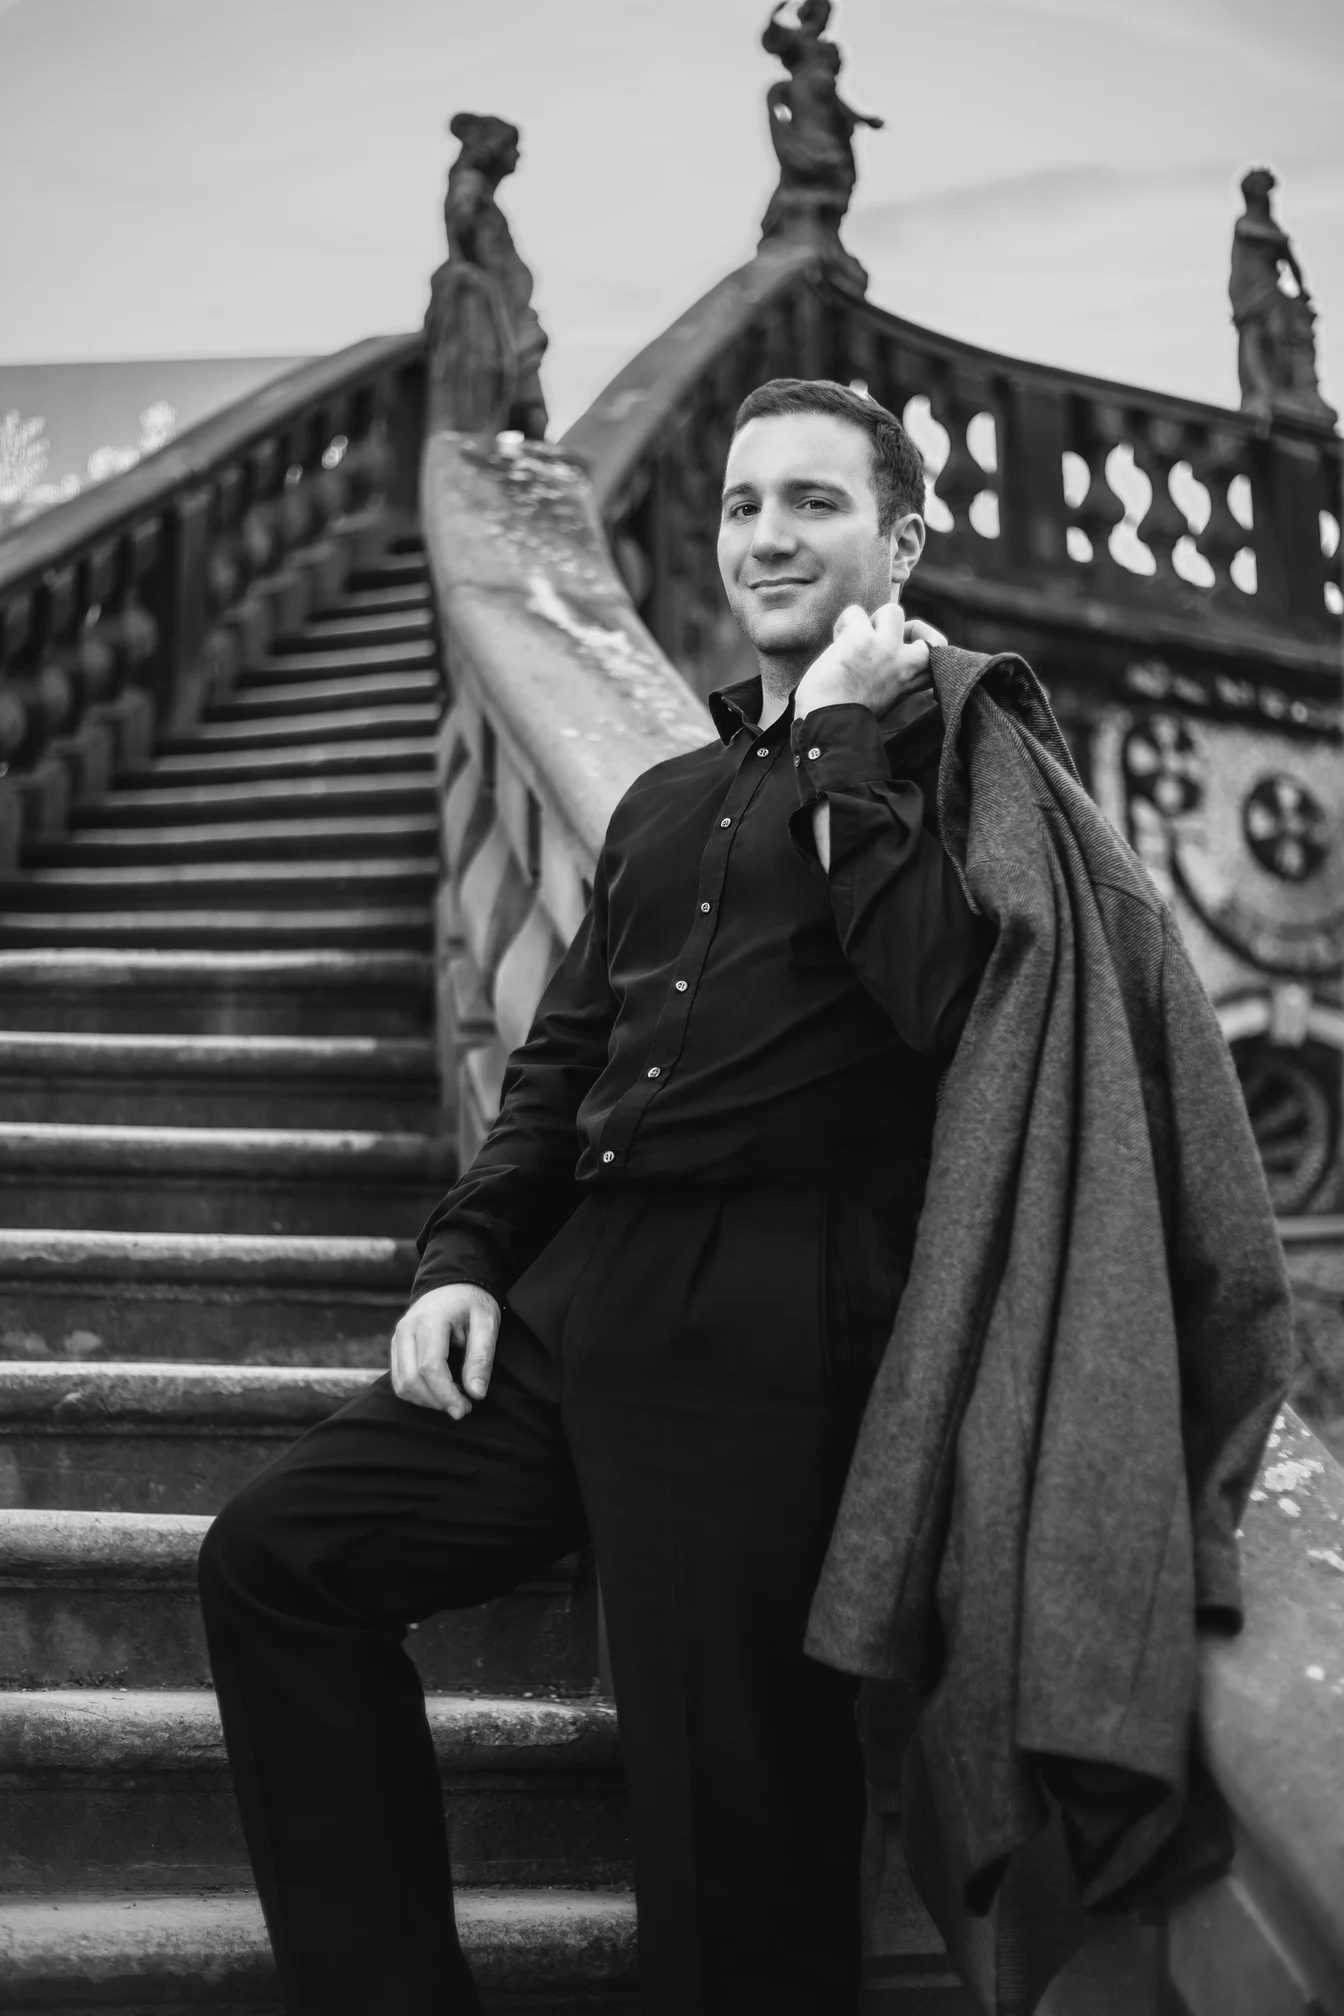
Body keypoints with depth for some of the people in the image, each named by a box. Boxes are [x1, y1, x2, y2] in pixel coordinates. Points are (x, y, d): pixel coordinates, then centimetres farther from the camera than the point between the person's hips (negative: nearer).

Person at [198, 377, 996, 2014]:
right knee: (272, 1558, 6)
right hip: (577, 1307, 8)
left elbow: (940, 994, -18)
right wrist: (466, 1253, 8)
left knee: (731, 1843, -1)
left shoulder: (954, 752, 1)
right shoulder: (664, 801, 22)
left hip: (765, 1341, -7)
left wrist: (842, 741, -9)